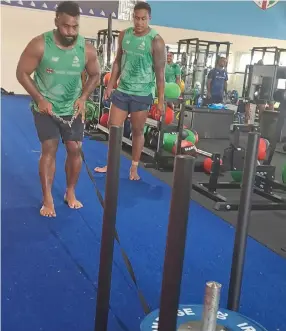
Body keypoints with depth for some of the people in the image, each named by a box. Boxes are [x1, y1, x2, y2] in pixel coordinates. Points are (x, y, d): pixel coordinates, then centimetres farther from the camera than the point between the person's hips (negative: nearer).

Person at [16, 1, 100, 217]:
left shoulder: (87, 50, -11)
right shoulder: (39, 45, -18)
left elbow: (95, 75, 6)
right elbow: (22, 73, -10)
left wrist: (83, 97, -8)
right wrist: (40, 99, -17)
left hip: (73, 109, 3)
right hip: (45, 108, -2)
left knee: (75, 149, 2)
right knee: (49, 149, -6)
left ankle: (70, 193, 21)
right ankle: (47, 199, 5)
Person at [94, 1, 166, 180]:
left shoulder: (156, 41, -11)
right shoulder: (124, 35, 4)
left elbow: (160, 72, -10)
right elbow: (118, 62, 12)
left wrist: (161, 100, -11)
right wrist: (110, 85, 9)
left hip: (142, 94, -4)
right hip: (122, 90, 5)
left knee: (138, 131, 6)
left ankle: (134, 167, 21)